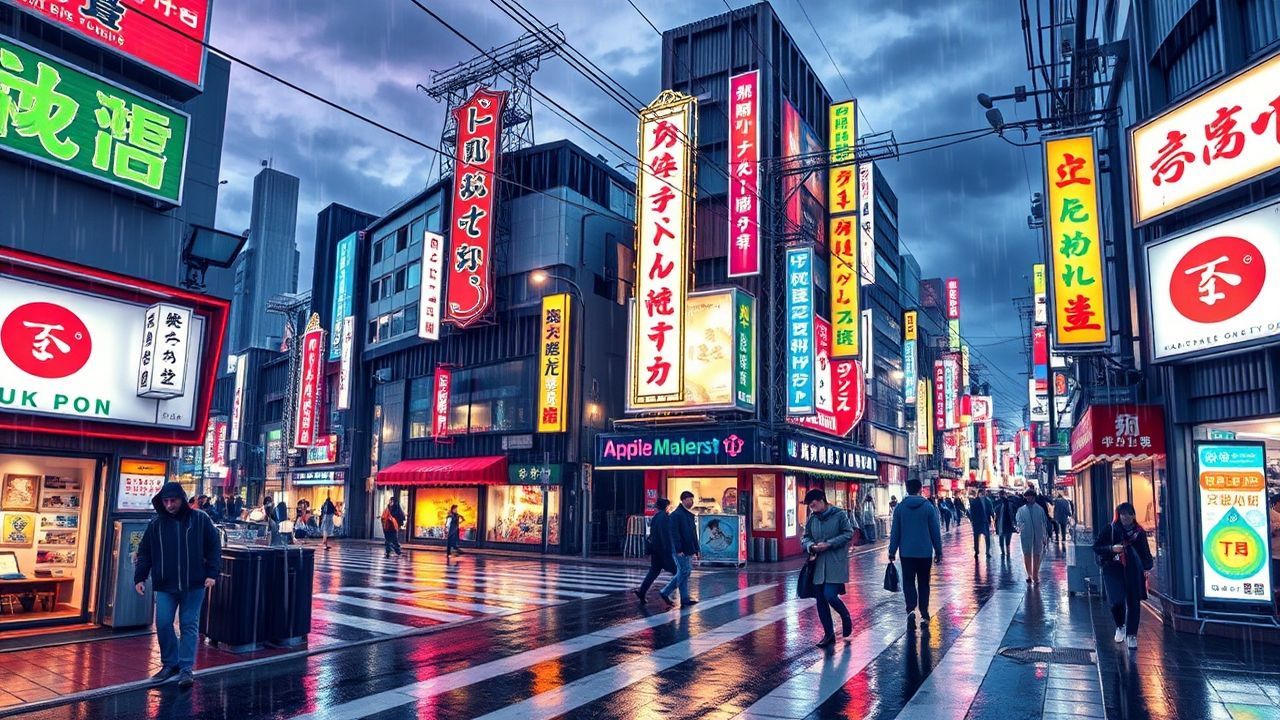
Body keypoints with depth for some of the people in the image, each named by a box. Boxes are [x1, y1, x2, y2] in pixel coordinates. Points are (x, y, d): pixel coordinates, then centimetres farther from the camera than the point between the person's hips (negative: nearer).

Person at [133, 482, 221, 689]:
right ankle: (170, 663, 19)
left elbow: (214, 546, -1)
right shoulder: (156, 523, 4)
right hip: (165, 586, 2)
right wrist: (139, 577, 4)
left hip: (193, 584, -2)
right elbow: (144, 552, 11)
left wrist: (212, 573, -7)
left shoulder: (199, 519, -3)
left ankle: (186, 668, 9)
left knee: (189, 625, 2)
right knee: (163, 624, 0)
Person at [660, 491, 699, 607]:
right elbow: (674, 533, -17)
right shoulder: (676, 514, -11)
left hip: (688, 550, 9)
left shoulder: (690, 515, 16)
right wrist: (678, 549, -22)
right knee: (684, 572, -6)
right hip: (680, 551, -9)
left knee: (684, 573, 11)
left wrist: (695, 549, 14)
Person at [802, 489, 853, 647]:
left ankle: (846, 618, 19)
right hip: (818, 564, 5)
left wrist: (829, 544, -16)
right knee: (820, 599, 7)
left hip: (836, 564, -5)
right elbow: (805, 538, 12)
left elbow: (848, 533, -8)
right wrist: (811, 546, -11)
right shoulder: (811, 519, 7)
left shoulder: (839, 514, -6)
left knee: (830, 595, -14)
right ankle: (829, 634, 21)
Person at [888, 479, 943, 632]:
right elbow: (935, 531, 0)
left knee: (908, 582, 7)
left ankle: (911, 610, -15)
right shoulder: (928, 507, -3)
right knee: (923, 583, 11)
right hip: (925, 552, 0)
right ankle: (924, 617, 12)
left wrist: (892, 551, 6)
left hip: (907, 552, 0)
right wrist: (938, 551, 9)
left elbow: (895, 532, 0)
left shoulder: (900, 507, -2)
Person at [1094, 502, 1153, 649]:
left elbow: (1145, 552, 10)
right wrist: (1111, 549, -15)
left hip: (1133, 572, 2)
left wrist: (1147, 568, -5)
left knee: (1134, 603, 0)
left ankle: (1132, 634, 16)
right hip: (1113, 570, -2)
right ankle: (1120, 626, 17)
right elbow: (1096, 547, 2)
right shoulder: (1110, 530, -1)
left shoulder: (1139, 532, 6)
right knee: (1117, 601, -12)